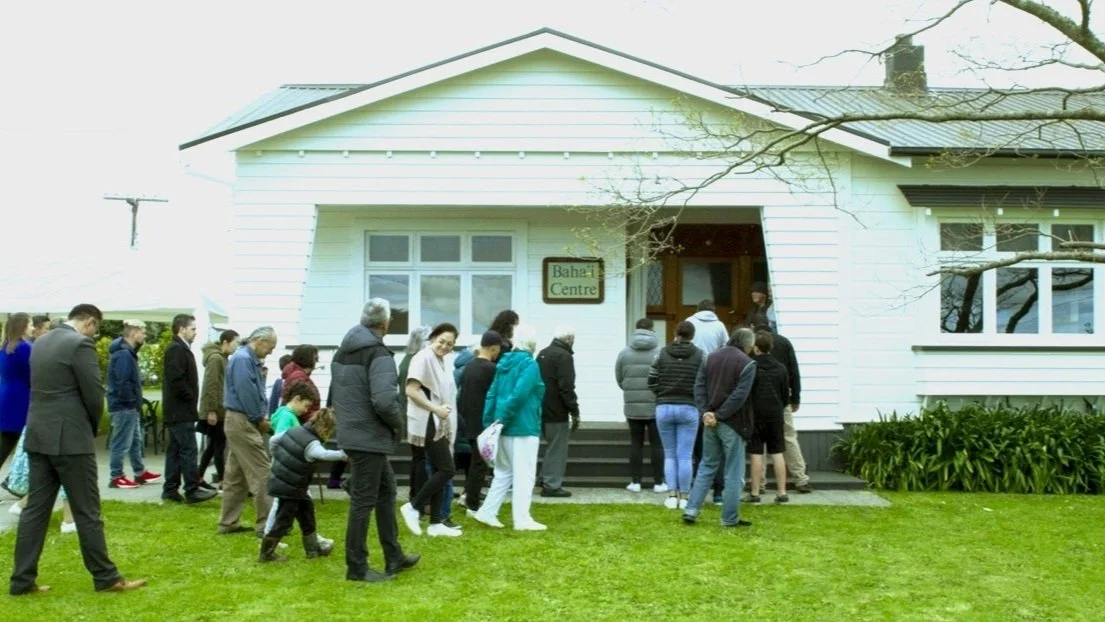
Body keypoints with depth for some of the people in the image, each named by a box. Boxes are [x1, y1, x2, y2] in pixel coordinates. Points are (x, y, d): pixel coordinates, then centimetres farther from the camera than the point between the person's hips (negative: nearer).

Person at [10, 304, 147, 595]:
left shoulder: (41, 342, 13)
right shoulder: (81, 344, -13)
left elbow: (39, 387, 17)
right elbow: (94, 393, -14)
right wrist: (93, 428, 5)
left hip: (38, 435, 8)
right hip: (70, 438, -8)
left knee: (35, 508, 11)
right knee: (87, 512, -1)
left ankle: (22, 580, 13)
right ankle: (106, 577, 7)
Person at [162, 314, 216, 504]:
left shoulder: (181, 349, 18)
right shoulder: (176, 350, -14)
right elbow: (177, 380, -23)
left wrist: (191, 400, 11)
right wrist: (191, 398, -13)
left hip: (177, 410, 11)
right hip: (181, 410, -11)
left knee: (175, 450, 12)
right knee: (189, 450, -9)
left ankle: (170, 489, 16)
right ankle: (192, 490, -7)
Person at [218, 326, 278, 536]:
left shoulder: (250, 359, 15)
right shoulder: (243, 359, -17)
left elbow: (257, 391, 18)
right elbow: (246, 393, -21)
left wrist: (264, 414, 5)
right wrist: (260, 419, -11)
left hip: (240, 422, 10)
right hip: (243, 422, -10)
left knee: (236, 475, 14)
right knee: (261, 473, -8)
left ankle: (228, 522, 20)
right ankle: (265, 524, -4)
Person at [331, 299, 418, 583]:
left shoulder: (342, 352, 10)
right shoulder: (379, 354, -18)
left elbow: (335, 393, 17)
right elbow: (384, 400, -28)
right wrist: (398, 424, -11)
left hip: (351, 433, 9)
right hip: (370, 438, -9)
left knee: (386, 491, 19)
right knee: (363, 501, 0)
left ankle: (394, 557, 26)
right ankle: (356, 567, 10)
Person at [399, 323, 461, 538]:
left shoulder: (446, 361, 13)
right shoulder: (423, 358, -13)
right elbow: (411, 391, -21)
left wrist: (447, 419, 12)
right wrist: (436, 409, -22)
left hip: (440, 424, 9)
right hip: (427, 424, -9)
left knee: (439, 471, 9)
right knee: (447, 469, -10)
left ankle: (436, 523, 14)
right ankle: (412, 507, 0)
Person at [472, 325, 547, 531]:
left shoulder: (504, 363, 11)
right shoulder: (530, 365, -12)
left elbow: (492, 393, 8)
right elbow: (518, 395, -22)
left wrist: (489, 421, 7)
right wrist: (502, 419, -17)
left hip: (506, 428, 7)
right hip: (524, 428, -7)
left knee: (503, 472, 17)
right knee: (524, 474, 0)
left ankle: (487, 512, 15)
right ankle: (522, 519, 2)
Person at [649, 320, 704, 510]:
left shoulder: (663, 353, 1)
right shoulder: (699, 356, -3)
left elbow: (652, 381, 0)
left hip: (664, 407, 1)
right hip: (689, 409, -1)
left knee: (669, 454, 11)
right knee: (685, 456, 4)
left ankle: (672, 496, 7)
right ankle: (684, 497, 7)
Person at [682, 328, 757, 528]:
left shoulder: (711, 357, 9)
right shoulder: (747, 364, -9)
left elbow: (699, 386, 3)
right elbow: (739, 396, -18)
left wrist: (705, 412, -4)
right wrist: (720, 415, -14)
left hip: (710, 421, 6)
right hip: (732, 424, -5)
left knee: (706, 466, 16)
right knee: (734, 472, 5)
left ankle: (691, 509, 9)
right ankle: (730, 518, 10)